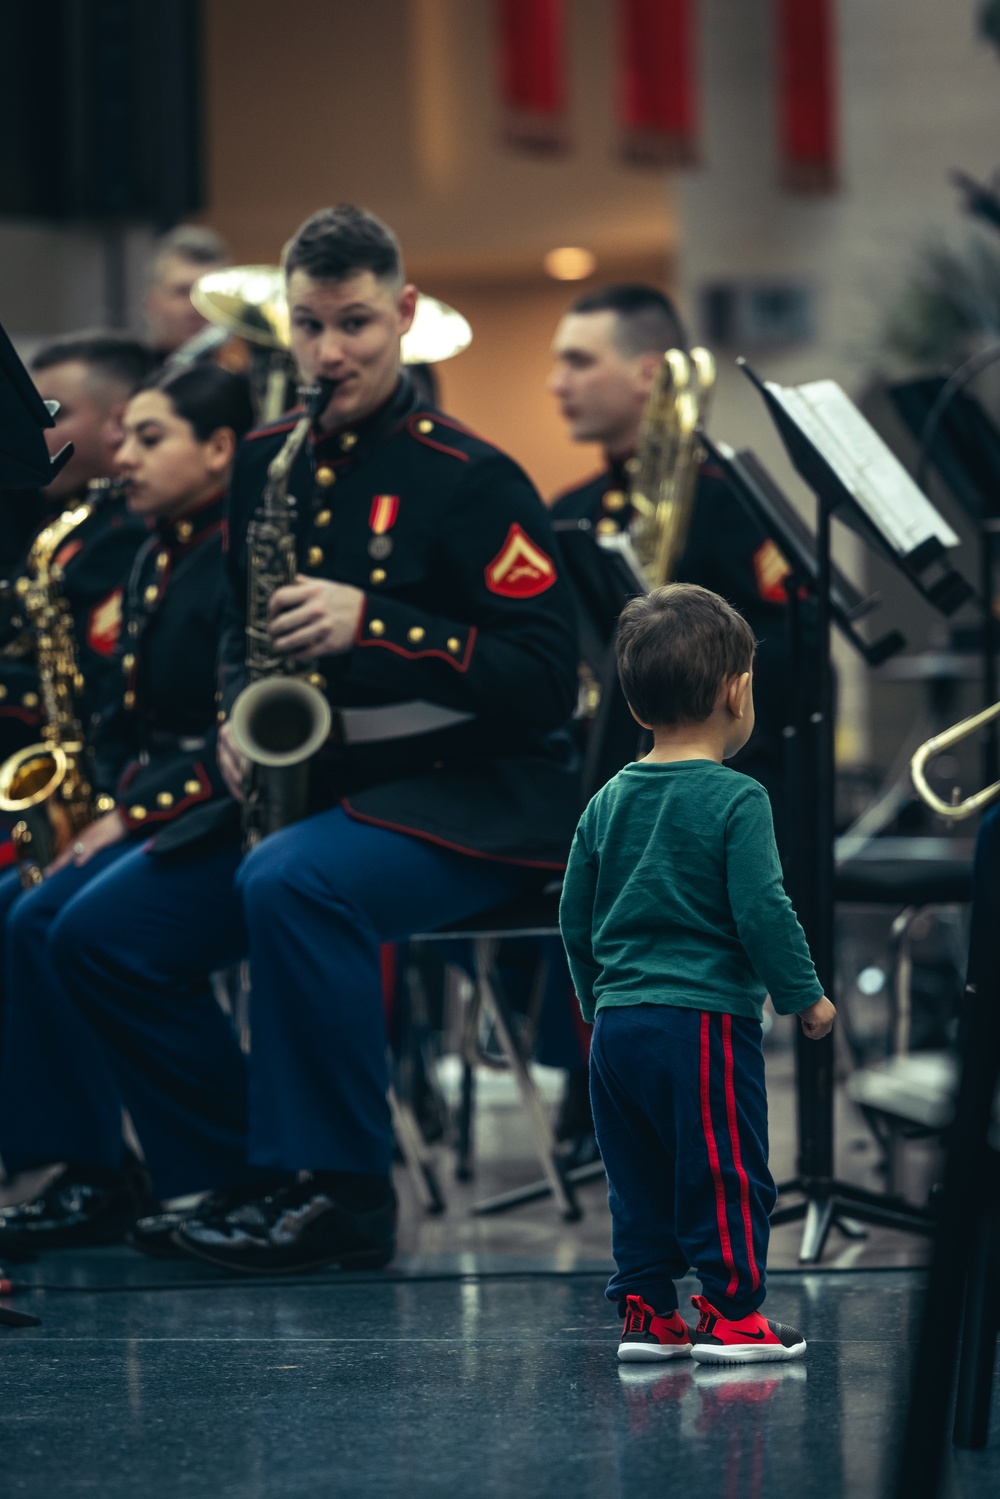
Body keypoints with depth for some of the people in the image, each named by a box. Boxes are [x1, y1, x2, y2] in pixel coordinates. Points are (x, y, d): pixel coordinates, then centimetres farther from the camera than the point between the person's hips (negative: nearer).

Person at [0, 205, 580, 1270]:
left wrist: (373, 626, -25)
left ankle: (336, 1195, -26)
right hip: (311, 785, 8)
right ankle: (229, 1178, 3)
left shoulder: (467, 479, -11)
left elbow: (545, 679, -17)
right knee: (96, 934, -5)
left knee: (291, 884, -37)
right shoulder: (266, 465, 10)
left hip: (471, 800, -7)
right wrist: (237, 720, 0)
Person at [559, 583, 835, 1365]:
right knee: (728, 1173, 1)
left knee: (639, 1179, 12)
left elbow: (575, 920, 14)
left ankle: (646, 1312, 15)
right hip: (706, 1021, -6)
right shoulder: (735, 800, -10)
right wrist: (804, 993, -3)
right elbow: (762, 911, -15)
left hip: (618, 1025, 7)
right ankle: (732, 1314, 3)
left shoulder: (608, 802, 9)